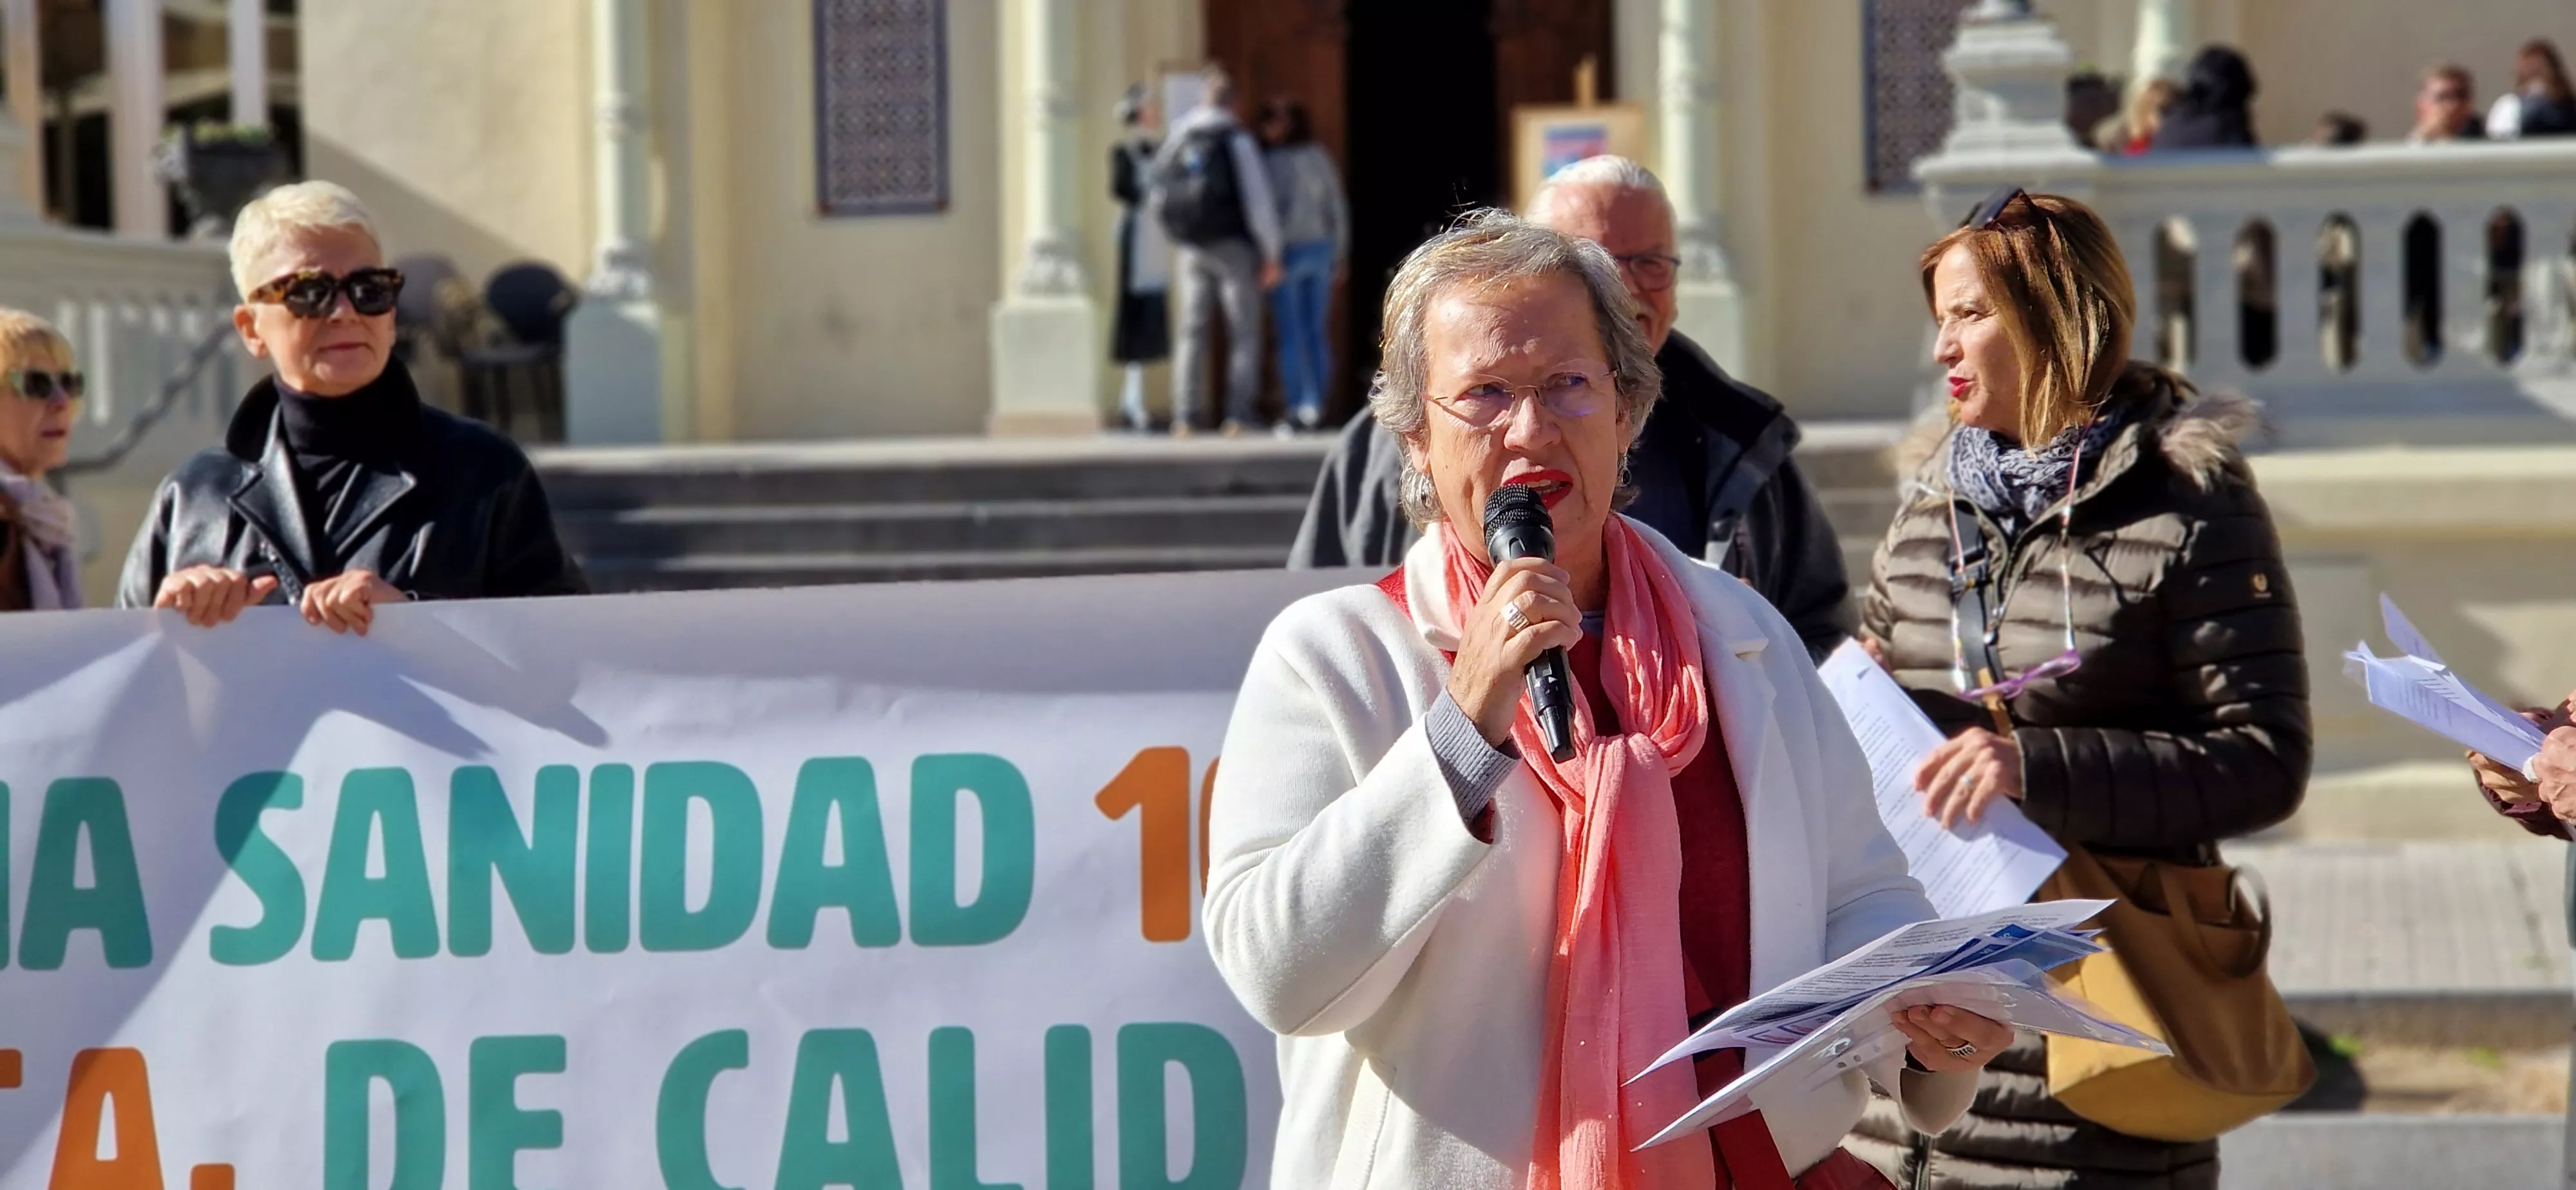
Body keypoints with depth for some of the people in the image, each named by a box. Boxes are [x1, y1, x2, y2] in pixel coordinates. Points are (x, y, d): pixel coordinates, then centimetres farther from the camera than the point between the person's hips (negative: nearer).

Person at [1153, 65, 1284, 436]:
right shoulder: (1237, 140, -9)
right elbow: (1258, 199, -11)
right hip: (1234, 245, -4)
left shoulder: (1178, 139, 6)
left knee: (1192, 334, 8)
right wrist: (1271, 253, -4)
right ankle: (1239, 415, -5)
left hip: (1191, 249, 4)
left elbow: (1160, 196, 12)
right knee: (1244, 333, 2)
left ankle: (1185, 418, 2)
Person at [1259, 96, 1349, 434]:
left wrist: (1272, 257, -11)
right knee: (1317, 333, 9)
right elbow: (1338, 207, 9)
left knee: (1290, 336, -1)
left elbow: (1276, 210, -16)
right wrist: (1339, 254, 16)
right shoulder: (1321, 158, 6)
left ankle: (1300, 409, -4)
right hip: (1321, 249, 6)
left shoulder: (1276, 163, -11)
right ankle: (1317, 408, 8)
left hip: (1290, 251, -5)